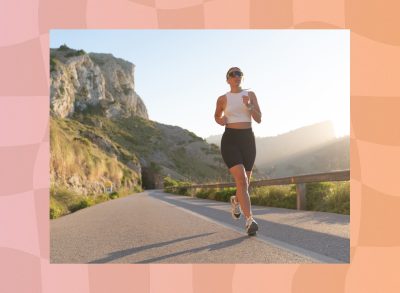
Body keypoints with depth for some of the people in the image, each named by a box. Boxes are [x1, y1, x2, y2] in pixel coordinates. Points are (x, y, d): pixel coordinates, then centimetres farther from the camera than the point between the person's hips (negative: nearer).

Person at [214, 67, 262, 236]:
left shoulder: (250, 95, 8)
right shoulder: (223, 99, 5)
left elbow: (259, 119, 1)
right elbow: (217, 116, 22)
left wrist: (249, 106, -17)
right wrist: (220, 121, -2)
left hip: (247, 139, 3)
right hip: (229, 141, -3)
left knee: (245, 182, 13)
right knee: (241, 180, -21)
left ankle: (236, 200, 47)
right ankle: (250, 221, -24)